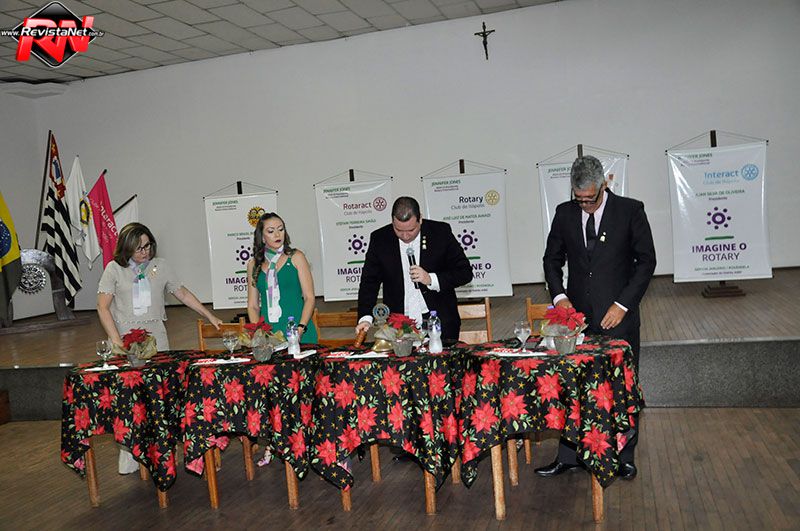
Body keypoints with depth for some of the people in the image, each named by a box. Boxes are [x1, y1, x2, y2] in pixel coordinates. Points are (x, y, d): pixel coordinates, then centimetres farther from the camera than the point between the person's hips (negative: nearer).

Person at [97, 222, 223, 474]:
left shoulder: (160, 266, 9)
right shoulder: (114, 269, 2)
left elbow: (182, 294, 17)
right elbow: (103, 307, 0)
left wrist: (209, 315, 14)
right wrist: (116, 341, -10)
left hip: (156, 336, 2)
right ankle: (130, 455, 3)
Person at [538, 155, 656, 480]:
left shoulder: (630, 210, -4)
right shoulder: (564, 213, 4)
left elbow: (646, 260, -2)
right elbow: (552, 259, 12)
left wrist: (623, 304, -10)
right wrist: (559, 295, -4)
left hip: (618, 316, -2)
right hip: (577, 315, 2)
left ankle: (623, 456, 23)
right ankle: (568, 456, 16)